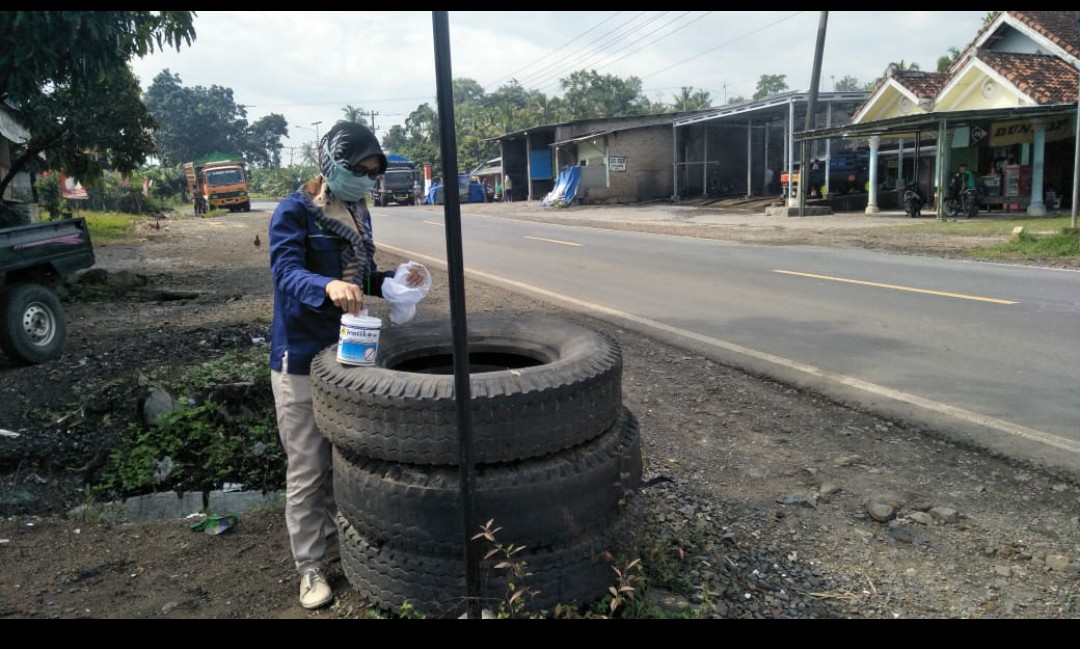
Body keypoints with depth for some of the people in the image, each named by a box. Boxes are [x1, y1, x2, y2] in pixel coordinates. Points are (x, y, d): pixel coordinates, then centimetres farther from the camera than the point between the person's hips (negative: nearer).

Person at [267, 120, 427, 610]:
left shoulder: (357, 213, 8)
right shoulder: (294, 212, -14)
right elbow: (287, 272, -29)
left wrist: (397, 279, -5)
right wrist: (328, 286, -49)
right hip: (303, 356, -7)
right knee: (308, 467, 1)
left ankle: (338, 527, 41)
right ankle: (309, 567, 13)